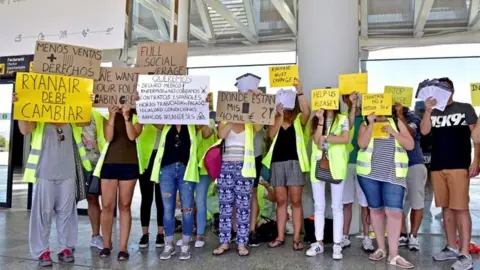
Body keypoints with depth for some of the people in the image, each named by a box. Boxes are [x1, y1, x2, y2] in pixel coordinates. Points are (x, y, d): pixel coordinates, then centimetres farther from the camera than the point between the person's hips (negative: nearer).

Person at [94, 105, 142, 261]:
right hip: (109, 163, 1)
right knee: (107, 206, 2)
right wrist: (112, 116, -11)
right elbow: (108, 137, -6)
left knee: (125, 206, 3)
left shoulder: (136, 117, 8)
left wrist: (126, 116, -12)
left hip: (129, 165, -1)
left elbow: (132, 136, -10)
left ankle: (123, 247, 7)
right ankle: (106, 244, 18)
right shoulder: (108, 116, 10)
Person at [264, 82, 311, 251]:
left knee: (296, 201, 1)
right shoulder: (275, 120, 12)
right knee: (281, 201, 9)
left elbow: (307, 112, -17)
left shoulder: (299, 120, 5)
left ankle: (297, 238, 7)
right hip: (277, 163, 3)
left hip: (294, 162, -3)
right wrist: (280, 116, -12)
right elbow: (271, 134, -6)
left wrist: (299, 92, -20)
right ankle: (280, 237, 16)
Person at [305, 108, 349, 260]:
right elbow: (317, 140, -6)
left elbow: (346, 139, -13)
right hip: (318, 166, 3)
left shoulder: (343, 119, 2)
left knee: (337, 207, 3)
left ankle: (337, 245, 8)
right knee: (319, 206, 8)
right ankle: (319, 243, 16)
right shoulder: (315, 120, 9)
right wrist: (321, 120, -10)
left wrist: (325, 138, -12)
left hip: (336, 166, -3)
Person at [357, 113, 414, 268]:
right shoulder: (365, 125, 7)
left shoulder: (397, 123, 9)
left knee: (394, 211, -10)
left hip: (394, 175, -1)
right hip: (369, 174, 1)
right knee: (376, 209, 9)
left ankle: (393, 254, -3)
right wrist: (371, 124, -11)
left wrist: (393, 132, -8)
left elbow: (410, 145, 2)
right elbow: (362, 144, -11)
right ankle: (381, 248, 22)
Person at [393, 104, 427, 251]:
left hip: (414, 165, -4)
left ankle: (413, 236, 12)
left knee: (416, 202, 2)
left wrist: (400, 114, -21)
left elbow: (409, 134, -23)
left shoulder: (413, 118, -4)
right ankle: (403, 235, 17)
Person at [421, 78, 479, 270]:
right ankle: (452, 248, 20)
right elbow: (424, 131, -1)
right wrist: (428, 110, -13)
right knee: (446, 208, 10)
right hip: (437, 167, 4)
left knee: (460, 208, -7)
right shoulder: (434, 112, 13)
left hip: (459, 166, -4)